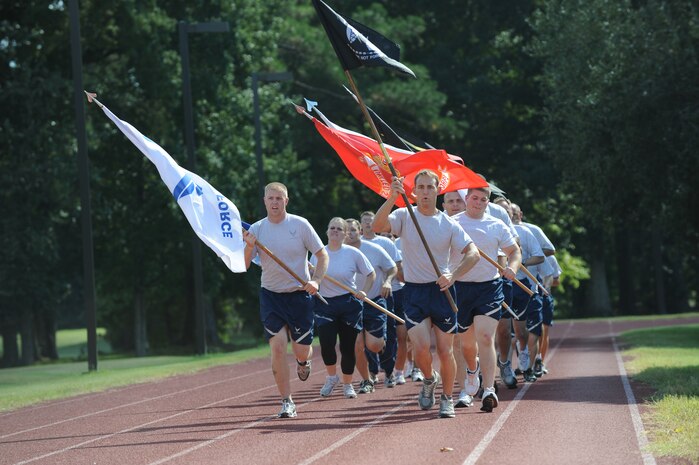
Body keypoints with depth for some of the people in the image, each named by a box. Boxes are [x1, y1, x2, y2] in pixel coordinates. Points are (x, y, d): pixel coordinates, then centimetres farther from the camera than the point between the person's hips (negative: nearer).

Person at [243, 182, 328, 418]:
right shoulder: (256, 229, -2)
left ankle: (304, 361, 40)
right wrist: (248, 247, -24)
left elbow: (322, 255, 0)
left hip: (299, 295, -1)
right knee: (278, 347, -13)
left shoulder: (300, 224, -5)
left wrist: (315, 280, -14)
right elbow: (243, 266, -5)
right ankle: (287, 402, -5)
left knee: (301, 351, 0)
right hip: (271, 296, 1)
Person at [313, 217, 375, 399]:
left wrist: (364, 292, -7)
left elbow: (370, 274, 6)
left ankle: (347, 384, 21)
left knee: (348, 347, 1)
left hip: (349, 304, -1)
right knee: (326, 344, -12)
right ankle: (331, 377, 15)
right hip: (325, 304, 1)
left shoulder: (353, 253, -4)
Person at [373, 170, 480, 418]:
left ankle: (447, 398, 21)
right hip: (414, 291, 0)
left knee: (445, 350, 2)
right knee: (421, 347, -13)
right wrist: (391, 199, -31)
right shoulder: (405, 216, -1)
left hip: (442, 290, 1)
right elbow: (377, 226, -19)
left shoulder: (448, 224, 0)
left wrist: (453, 275, -18)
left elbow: (473, 253, -3)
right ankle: (429, 380, 19)